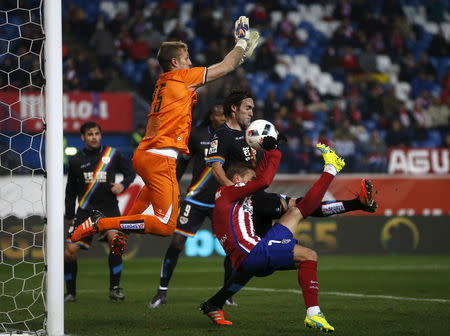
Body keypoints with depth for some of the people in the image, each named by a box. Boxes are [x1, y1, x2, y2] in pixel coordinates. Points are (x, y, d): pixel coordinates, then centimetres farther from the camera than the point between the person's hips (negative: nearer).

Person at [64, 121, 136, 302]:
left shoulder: (112, 154, 2)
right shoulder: (76, 161, 6)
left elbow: (130, 172, 13)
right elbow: (70, 191, 15)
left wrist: (123, 185, -7)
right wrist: (69, 217, 14)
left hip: (109, 208, -2)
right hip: (85, 211, 2)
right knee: (70, 251, -9)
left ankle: (114, 288, -13)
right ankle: (71, 292, 11)